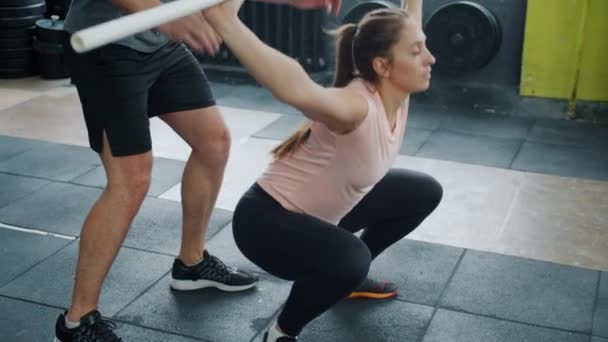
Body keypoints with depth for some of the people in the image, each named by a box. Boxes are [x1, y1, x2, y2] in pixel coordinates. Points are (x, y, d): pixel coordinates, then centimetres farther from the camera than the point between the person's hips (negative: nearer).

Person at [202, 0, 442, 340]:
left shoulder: (397, 92, -11)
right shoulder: (357, 107, -35)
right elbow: (296, 89, -58)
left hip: (326, 207, 9)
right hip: (269, 219, -9)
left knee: (425, 192, 14)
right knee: (350, 260, -38)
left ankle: (351, 277, 25)